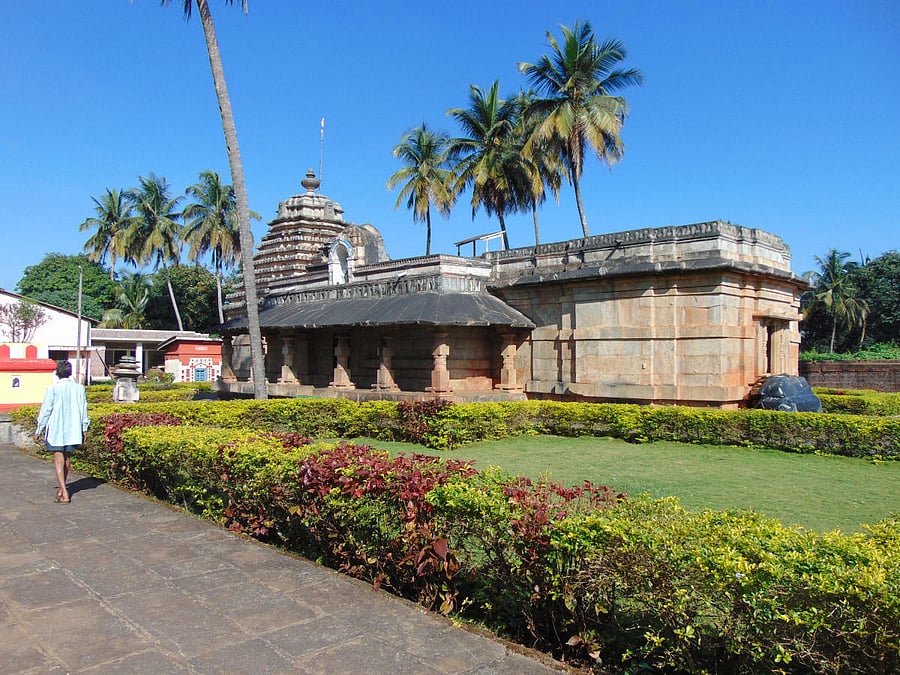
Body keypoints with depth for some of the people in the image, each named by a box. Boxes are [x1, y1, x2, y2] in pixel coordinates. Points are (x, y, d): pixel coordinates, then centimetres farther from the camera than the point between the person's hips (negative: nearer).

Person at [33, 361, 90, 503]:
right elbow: (84, 410, 7)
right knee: (67, 459, 17)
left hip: (56, 430, -4)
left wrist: (38, 431, 4)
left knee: (59, 461, -4)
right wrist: (84, 429, 17)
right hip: (73, 430, 4)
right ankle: (62, 488, 31)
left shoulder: (53, 388, -9)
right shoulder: (79, 388, 2)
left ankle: (64, 494, -12)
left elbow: (45, 410, -5)